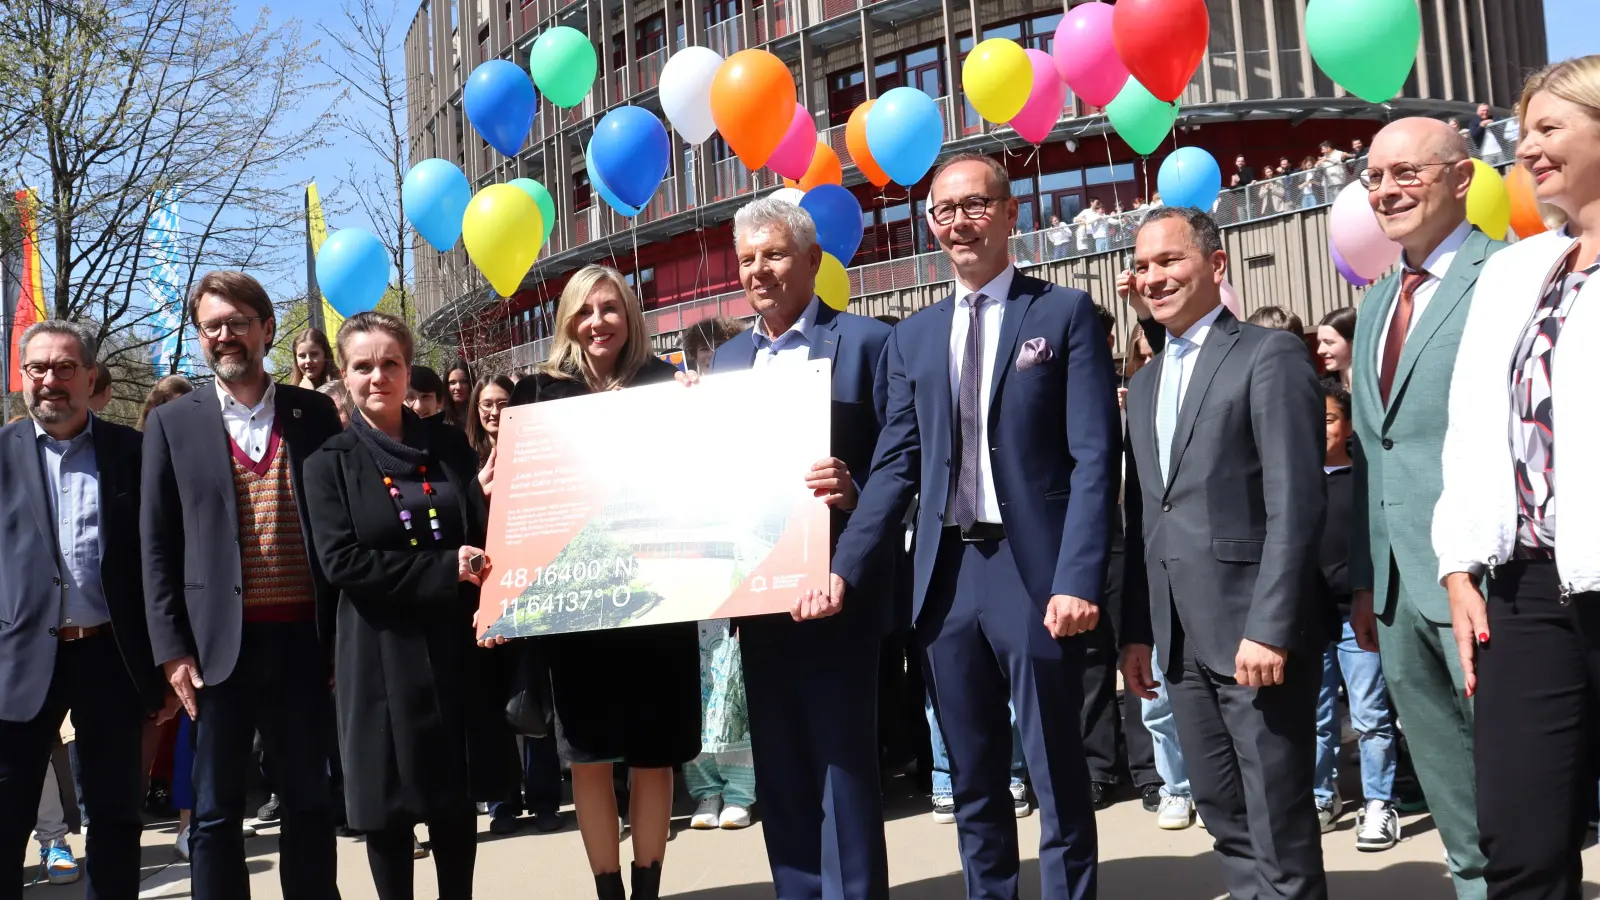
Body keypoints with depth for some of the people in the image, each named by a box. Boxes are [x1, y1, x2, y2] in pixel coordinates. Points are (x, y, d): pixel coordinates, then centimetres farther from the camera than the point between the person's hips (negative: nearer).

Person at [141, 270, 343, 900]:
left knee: (309, 799, 10)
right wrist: (172, 649, -5)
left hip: (304, 640, 1)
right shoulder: (172, 423, 4)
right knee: (216, 809, 7)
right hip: (220, 643, -1)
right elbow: (157, 545, 2)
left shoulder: (316, 414, 6)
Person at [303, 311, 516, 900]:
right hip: (383, 655, -2)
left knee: (459, 796, 11)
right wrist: (446, 569, -18)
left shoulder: (449, 446, 7)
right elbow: (342, 562, -12)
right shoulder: (330, 463, -2)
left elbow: (486, 535, 7)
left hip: (456, 645, 3)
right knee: (388, 802, 6)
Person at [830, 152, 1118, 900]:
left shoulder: (1065, 313, 1)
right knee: (972, 780, 13)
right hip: (945, 575, 4)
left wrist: (1078, 579, -16)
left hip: (1034, 570, -4)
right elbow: (896, 464, 10)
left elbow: (1093, 458, -7)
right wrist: (844, 568, 0)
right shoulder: (913, 336, 13)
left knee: (1057, 775, 5)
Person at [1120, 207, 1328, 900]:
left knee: (1279, 828, 0)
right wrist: (1136, 631, 10)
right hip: (1181, 639, 7)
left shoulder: (1270, 356, -6)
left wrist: (1270, 627, -19)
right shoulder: (1144, 386, 18)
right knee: (1224, 818, 13)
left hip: (1255, 631, -7)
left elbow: (1295, 504, -13)